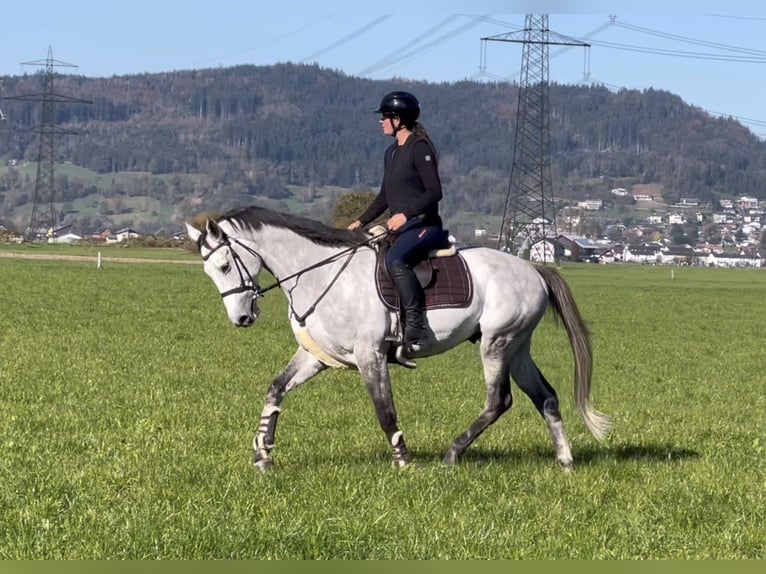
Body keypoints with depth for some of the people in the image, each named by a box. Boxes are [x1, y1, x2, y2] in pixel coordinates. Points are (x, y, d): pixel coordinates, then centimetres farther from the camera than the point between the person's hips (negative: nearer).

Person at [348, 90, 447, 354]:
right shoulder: (391, 153, 18)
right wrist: (360, 222, 16)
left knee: (395, 260, -36)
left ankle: (416, 326, -36)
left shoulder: (419, 149, -9)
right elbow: (384, 196, 25)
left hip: (423, 225, -10)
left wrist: (406, 214, -26)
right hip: (400, 229, 10)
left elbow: (434, 192, -17)